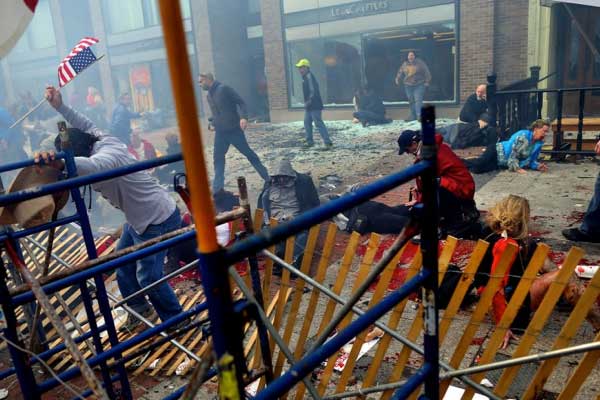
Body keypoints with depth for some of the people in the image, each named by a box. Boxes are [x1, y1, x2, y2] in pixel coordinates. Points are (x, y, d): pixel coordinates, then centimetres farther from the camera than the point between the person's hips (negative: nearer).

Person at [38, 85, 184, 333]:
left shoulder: (108, 156, -28)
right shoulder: (104, 140, 0)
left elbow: (93, 166, -52)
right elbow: (86, 125, 21)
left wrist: (60, 164, -70)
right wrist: (60, 106, 12)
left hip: (158, 221, -10)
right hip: (141, 217, 10)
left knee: (148, 276, -3)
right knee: (122, 263, 20)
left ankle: (176, 321, 18)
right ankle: (139, 308, 40)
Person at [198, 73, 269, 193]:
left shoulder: (223, 89, -11)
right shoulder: (209, 96, 12)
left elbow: (240, 102, -16)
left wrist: (243, 117, -31)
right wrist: (212, 124, 5)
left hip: (234, 129, -7)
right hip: (220, 132, 7)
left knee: (248, 153, 0)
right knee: (217, 157, 6)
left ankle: (267, 178, 10)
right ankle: (217, 187, 13)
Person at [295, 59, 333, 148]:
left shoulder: (309, 77, -15)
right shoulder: (305, 77, 16)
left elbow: (313, 91, -22)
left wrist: (309, 101, -19)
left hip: (315, 105, -11)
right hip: (309, 106, 11)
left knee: (319, 123, -12)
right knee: (307, 123, 15)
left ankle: (328, 142, -11)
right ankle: (309, 141, 24)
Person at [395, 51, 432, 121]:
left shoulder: (420, 63, -3)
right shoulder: (404, 64, 9)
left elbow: (426, 72, -2)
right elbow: (400, 73, 18)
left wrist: (427, 81, -8)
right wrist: (397, 80, 6)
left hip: (419, 85, -4)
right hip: (408, 86, 5)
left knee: (418, 100, -15)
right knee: (411, 101, 8)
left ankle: (419, 115, -19)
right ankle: (413, 116, 17)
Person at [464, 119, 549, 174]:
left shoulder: (539, 143, 6)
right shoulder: (523, 136, -17)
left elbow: (531, 160, 17)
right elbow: (513, 155, -18)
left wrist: (538, 166, -2)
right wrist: (517, 169, -22)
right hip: (497, 151, -6)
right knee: (479, 163, -33)